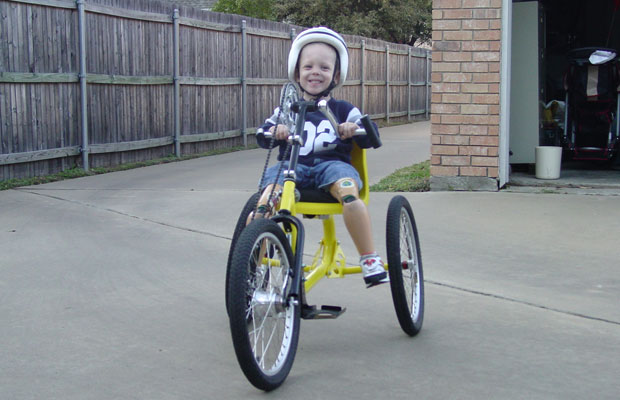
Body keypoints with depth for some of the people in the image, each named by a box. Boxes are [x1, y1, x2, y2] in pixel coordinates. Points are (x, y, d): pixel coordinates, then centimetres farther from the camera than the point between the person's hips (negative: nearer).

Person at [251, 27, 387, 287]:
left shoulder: (343, 110, 16)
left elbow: (370, 138, 9)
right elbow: (262, 136, 11)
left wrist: (355, 129, -13)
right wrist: (274, 131, -12)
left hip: (332, 163, -1)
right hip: (292, 165, 1)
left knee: (347, 191, -36)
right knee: (265, 198, -30)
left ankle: (369, 259, -23)